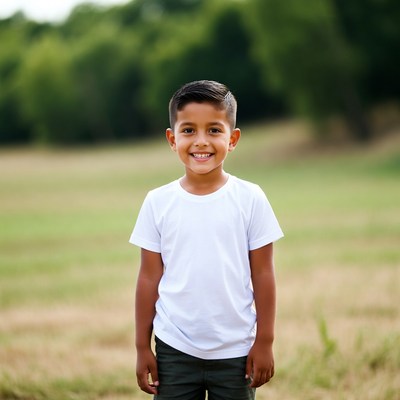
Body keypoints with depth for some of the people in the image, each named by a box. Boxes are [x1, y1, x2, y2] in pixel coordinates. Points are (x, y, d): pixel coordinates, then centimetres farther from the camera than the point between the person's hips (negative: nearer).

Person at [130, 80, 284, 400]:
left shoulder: (250, 199, -4)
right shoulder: (158, 202, -1)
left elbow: (262, 275, -1)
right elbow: (149, 278, 3)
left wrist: (264, 342, -2)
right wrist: (142, 346, 3)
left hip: (235, 351, -1)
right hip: (174, 350, 1)